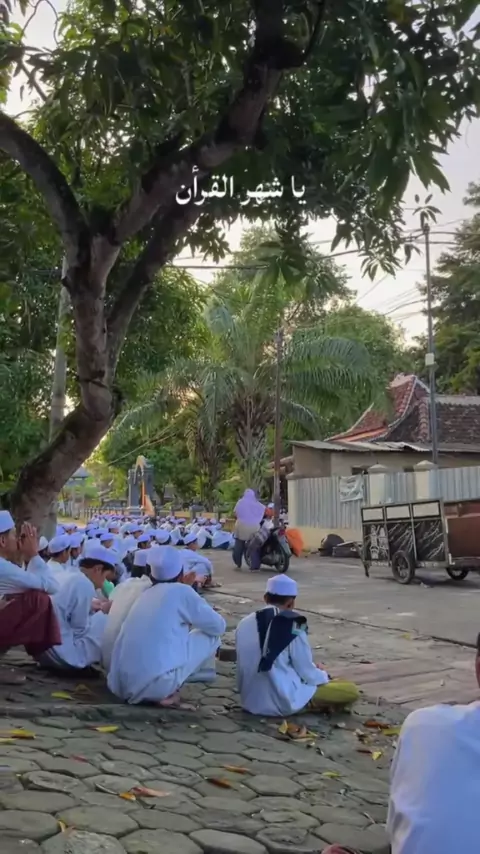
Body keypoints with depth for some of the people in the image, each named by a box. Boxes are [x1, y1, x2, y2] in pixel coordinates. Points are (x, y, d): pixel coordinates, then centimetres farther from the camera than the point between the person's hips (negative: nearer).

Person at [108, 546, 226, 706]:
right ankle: (170, 692, 8)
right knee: (211, 635, 11)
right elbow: (219, 626, 10)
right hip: (156, 684, -7)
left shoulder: (146, 594, 19)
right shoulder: (181, 591, 0)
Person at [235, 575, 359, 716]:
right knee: (351, 691, -1)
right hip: (283, 702, -7)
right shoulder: (293, 625, -15)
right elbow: (306, 672, -10)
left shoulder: (244, 623, 1)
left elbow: (244, 666, 11)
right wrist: (323, 676, 14)